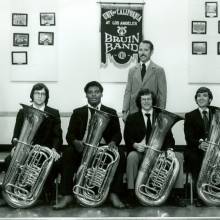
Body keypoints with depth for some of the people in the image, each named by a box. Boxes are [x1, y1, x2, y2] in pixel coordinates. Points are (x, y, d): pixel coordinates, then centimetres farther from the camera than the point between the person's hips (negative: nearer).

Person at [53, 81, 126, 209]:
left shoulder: (111, 112, 13)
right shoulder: (78, 112, 12)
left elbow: (117, 133, 7)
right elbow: (70, 135, 4)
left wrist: (113, 142, -18)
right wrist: (75, 142, -20)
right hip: (82, 148, 0)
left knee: (120, 154, -28)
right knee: (67, 155, -29)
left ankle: (114, 194, -21)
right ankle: (67, 196, -23)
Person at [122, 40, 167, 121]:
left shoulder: (159, 70, 2)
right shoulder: (132, 70, 12)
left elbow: (162, 94, 0)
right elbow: (128, 92, 9)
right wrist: (125, 111, 0)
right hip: (133, 112, 2)